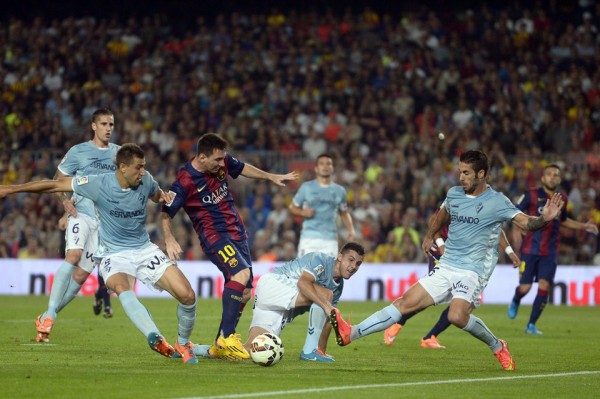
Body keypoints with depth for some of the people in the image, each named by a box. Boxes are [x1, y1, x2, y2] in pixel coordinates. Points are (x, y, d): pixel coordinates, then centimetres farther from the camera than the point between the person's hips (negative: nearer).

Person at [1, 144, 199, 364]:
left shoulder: (146, 181, -5)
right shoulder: (98, 184, -15)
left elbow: (158, 195, 20)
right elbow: (56, 185, -7)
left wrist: (166, 197, -6)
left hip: (145, 250, 3)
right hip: (114, 254, -3)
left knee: (187, 295, -12)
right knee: (121, 288, -39)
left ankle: (183, 344, 14)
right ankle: (157, 339, -55)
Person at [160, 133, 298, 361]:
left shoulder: (222, 163, 0)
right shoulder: (185, 181, -18)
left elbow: (243, 169, 23)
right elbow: (165, 214, -11)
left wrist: (272, 177, 31)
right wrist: (170, 240, -24)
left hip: (237, 233, 8)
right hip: (214, 236, -8)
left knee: (244, 293, 5)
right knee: (241, 274, -31)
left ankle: (219, 347, 14)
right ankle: (226, 338, -31)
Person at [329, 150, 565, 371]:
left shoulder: (496, 202, -9)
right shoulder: (454, 194, 9)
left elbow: (525, 222, -18)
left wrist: (544, 218, -37)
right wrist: (429, 236, 40)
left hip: (472, 272, -6)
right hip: (445, 268, 6)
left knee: (457, 316, -29)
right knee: (405, 303, -4)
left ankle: (497, 347, -5)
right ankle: (351, 334, -8)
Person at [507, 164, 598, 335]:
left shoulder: (562, 199, 9)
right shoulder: (531, 195, -4)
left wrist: (583, 226, 17)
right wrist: (516, 229, -10)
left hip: (550, 253, 3)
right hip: (530, 250, -3)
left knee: (544, 287, -10)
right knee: (525, 287, -5)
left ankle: (531, 325, 2)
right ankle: (515, 303, 32)